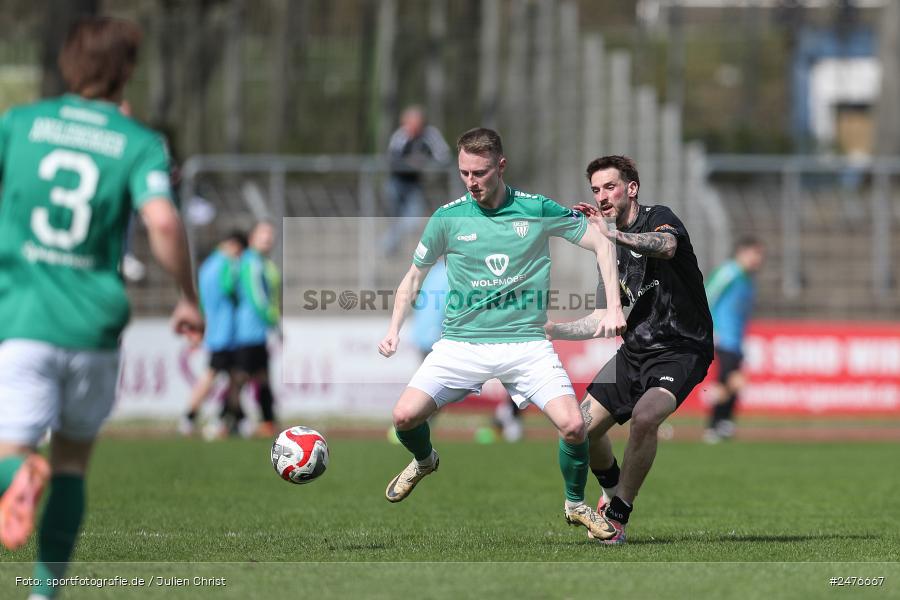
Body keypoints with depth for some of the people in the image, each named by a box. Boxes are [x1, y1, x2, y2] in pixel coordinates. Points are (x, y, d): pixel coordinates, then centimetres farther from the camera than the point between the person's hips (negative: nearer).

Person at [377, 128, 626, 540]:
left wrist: (613, 306, -7)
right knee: (405, 416, -16)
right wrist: (393, 331, -1)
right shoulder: (449, 217, 0)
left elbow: (601, 243, 4)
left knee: (572, 425, -19)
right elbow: (415, 275, 12)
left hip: (526, 342, -1)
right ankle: (424, 461, 22)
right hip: (461, 343, 1)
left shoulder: (537, 209, -3)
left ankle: (576, 505, 11)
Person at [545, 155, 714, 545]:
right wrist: (550, 330, 5)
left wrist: (613, 234, -48)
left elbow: (667, 246, -36)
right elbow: (602, 321, 16)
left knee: (644, 417, -32)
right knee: (582, 429, 1)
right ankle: (613, 490, 32)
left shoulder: (658, 218, -9)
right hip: (635, 349, 8)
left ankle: (618, 515, -17)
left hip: (681, 349, -8)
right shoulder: (610, 252, 13)